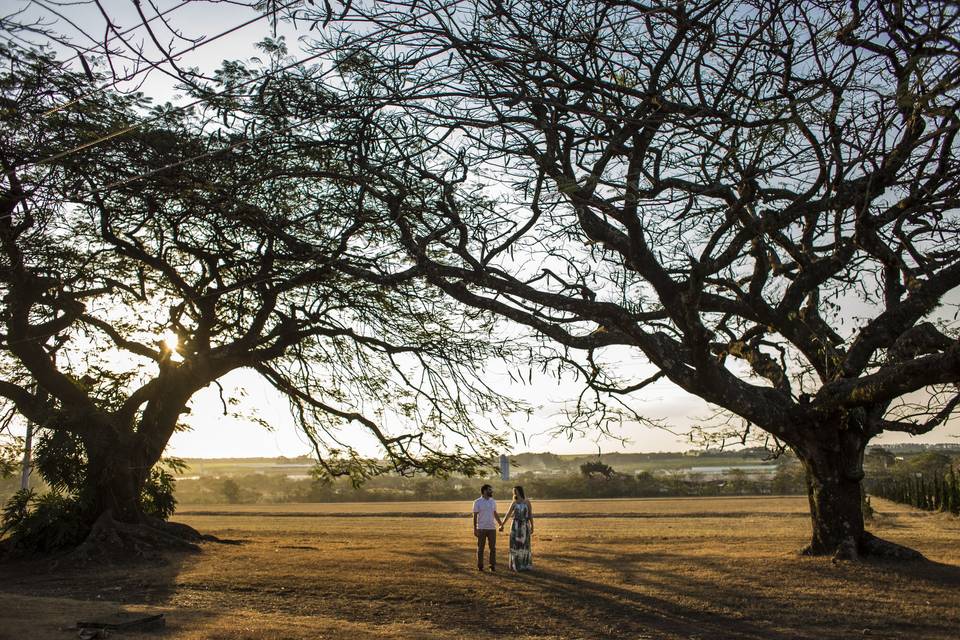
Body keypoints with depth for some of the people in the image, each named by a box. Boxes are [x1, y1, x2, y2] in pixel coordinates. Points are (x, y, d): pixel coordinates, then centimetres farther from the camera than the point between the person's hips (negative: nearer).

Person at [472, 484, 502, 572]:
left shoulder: (493, 502, 7)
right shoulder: (477, 502, -6)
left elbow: (495, 514, 14)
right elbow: (475, 516, -5)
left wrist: (501, 524, 5)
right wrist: (475, 529, -9)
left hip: (492, 528, 4)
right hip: (481, 528, -3)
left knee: (493, 547, 3)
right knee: (480, 548, 4)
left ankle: (493, 565, 10)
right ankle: (480, 566, 13)